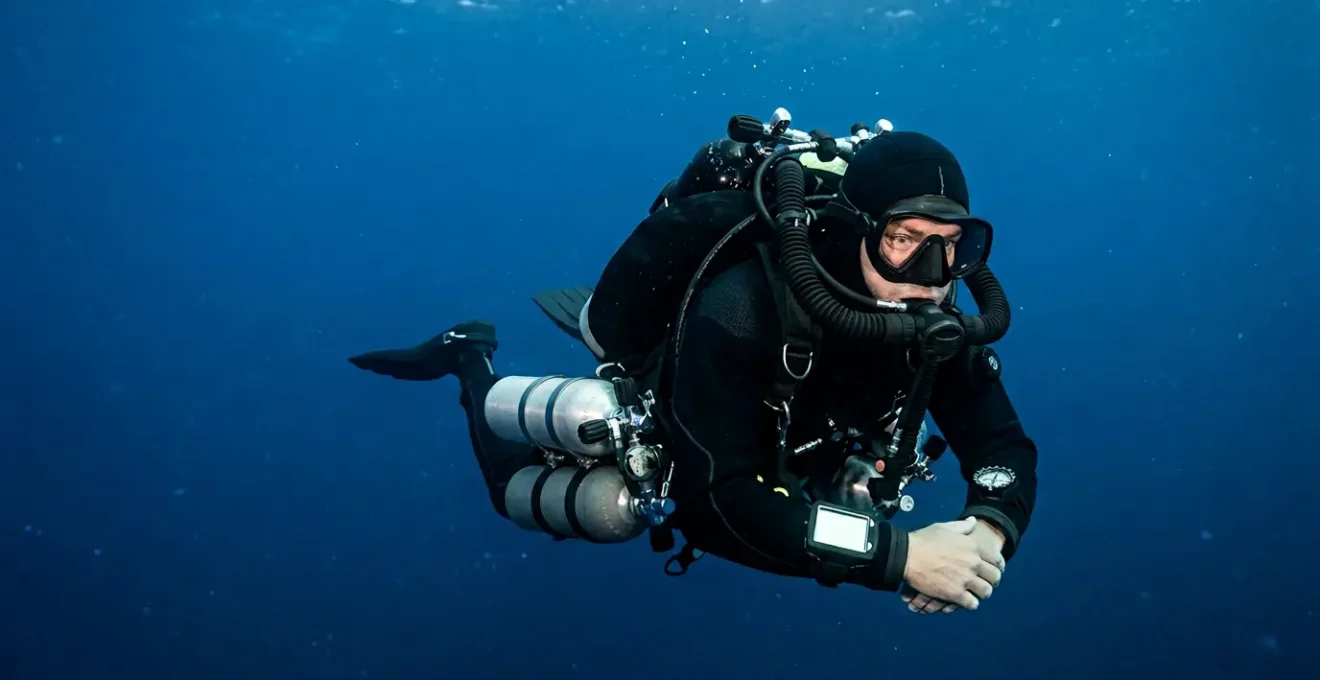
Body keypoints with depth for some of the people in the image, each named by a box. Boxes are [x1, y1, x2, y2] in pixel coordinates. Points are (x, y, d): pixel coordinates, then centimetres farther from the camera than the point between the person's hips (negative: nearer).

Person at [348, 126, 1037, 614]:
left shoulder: (933, 320, -30)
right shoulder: (741, 311, -46)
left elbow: (1003, 442, -24)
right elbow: (716, 502, -49)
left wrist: (990, 531, -47)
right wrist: (898, 554, -55)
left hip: (769, 444, 5)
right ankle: (471, 363, 35)